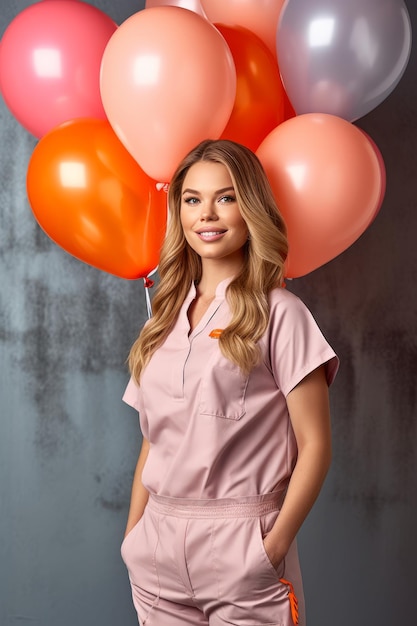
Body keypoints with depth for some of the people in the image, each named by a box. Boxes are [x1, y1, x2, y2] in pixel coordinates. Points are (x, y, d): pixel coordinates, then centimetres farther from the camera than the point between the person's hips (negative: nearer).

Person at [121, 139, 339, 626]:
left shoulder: (278, 315, -6)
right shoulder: (165, 319, 10)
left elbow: (314, 444, -9)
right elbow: (154, 438, 13)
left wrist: (276, 544, -15)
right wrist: (133, 535, 8)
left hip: (240, 547, -4)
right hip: (158, 547, 5)